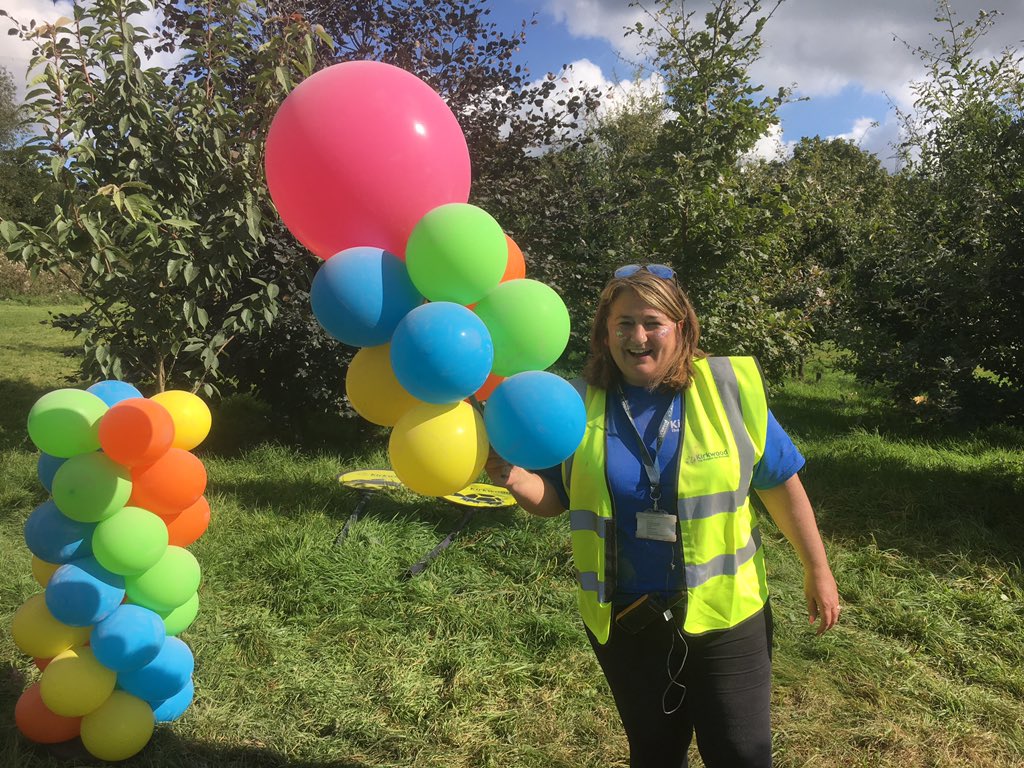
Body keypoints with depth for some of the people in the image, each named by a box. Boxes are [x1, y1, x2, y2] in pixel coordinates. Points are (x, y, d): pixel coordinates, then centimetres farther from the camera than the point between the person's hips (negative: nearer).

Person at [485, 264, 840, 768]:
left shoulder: (729, 388, -9)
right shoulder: (580, 403, -5)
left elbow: (781, 486, -1)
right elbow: (553, 499, 0)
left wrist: (818, 571, 3)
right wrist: (514, 477, -21)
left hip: (725, 614, -1)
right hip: (623, 622, 2)